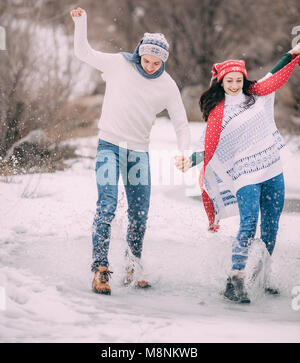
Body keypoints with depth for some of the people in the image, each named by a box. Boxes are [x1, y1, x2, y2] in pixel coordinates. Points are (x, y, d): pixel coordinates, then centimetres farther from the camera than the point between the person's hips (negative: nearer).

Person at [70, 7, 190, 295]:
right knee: (107, 206, -16)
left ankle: (132, 271, 20)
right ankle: (100, 269, -13)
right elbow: (83, 52, 6)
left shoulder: (167, 86, 0)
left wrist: (183, 153, -12)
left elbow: (181, 124, 5)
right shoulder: (119, 64, -4)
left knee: (140, 214, 4)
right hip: (109, 145, -3)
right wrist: (80, 22, -7)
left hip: (139, 152, 3)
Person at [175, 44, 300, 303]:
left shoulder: (257, 94, 9)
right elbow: (209, 146, -6)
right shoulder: (218, 111, -2)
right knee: (249, 224, -18)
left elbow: (277, 77, 19)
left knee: (271, 225, 8)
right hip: (245, 174, -5)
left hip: (273, 169, 5)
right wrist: (191, 160, -21)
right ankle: (236, 280, -16)